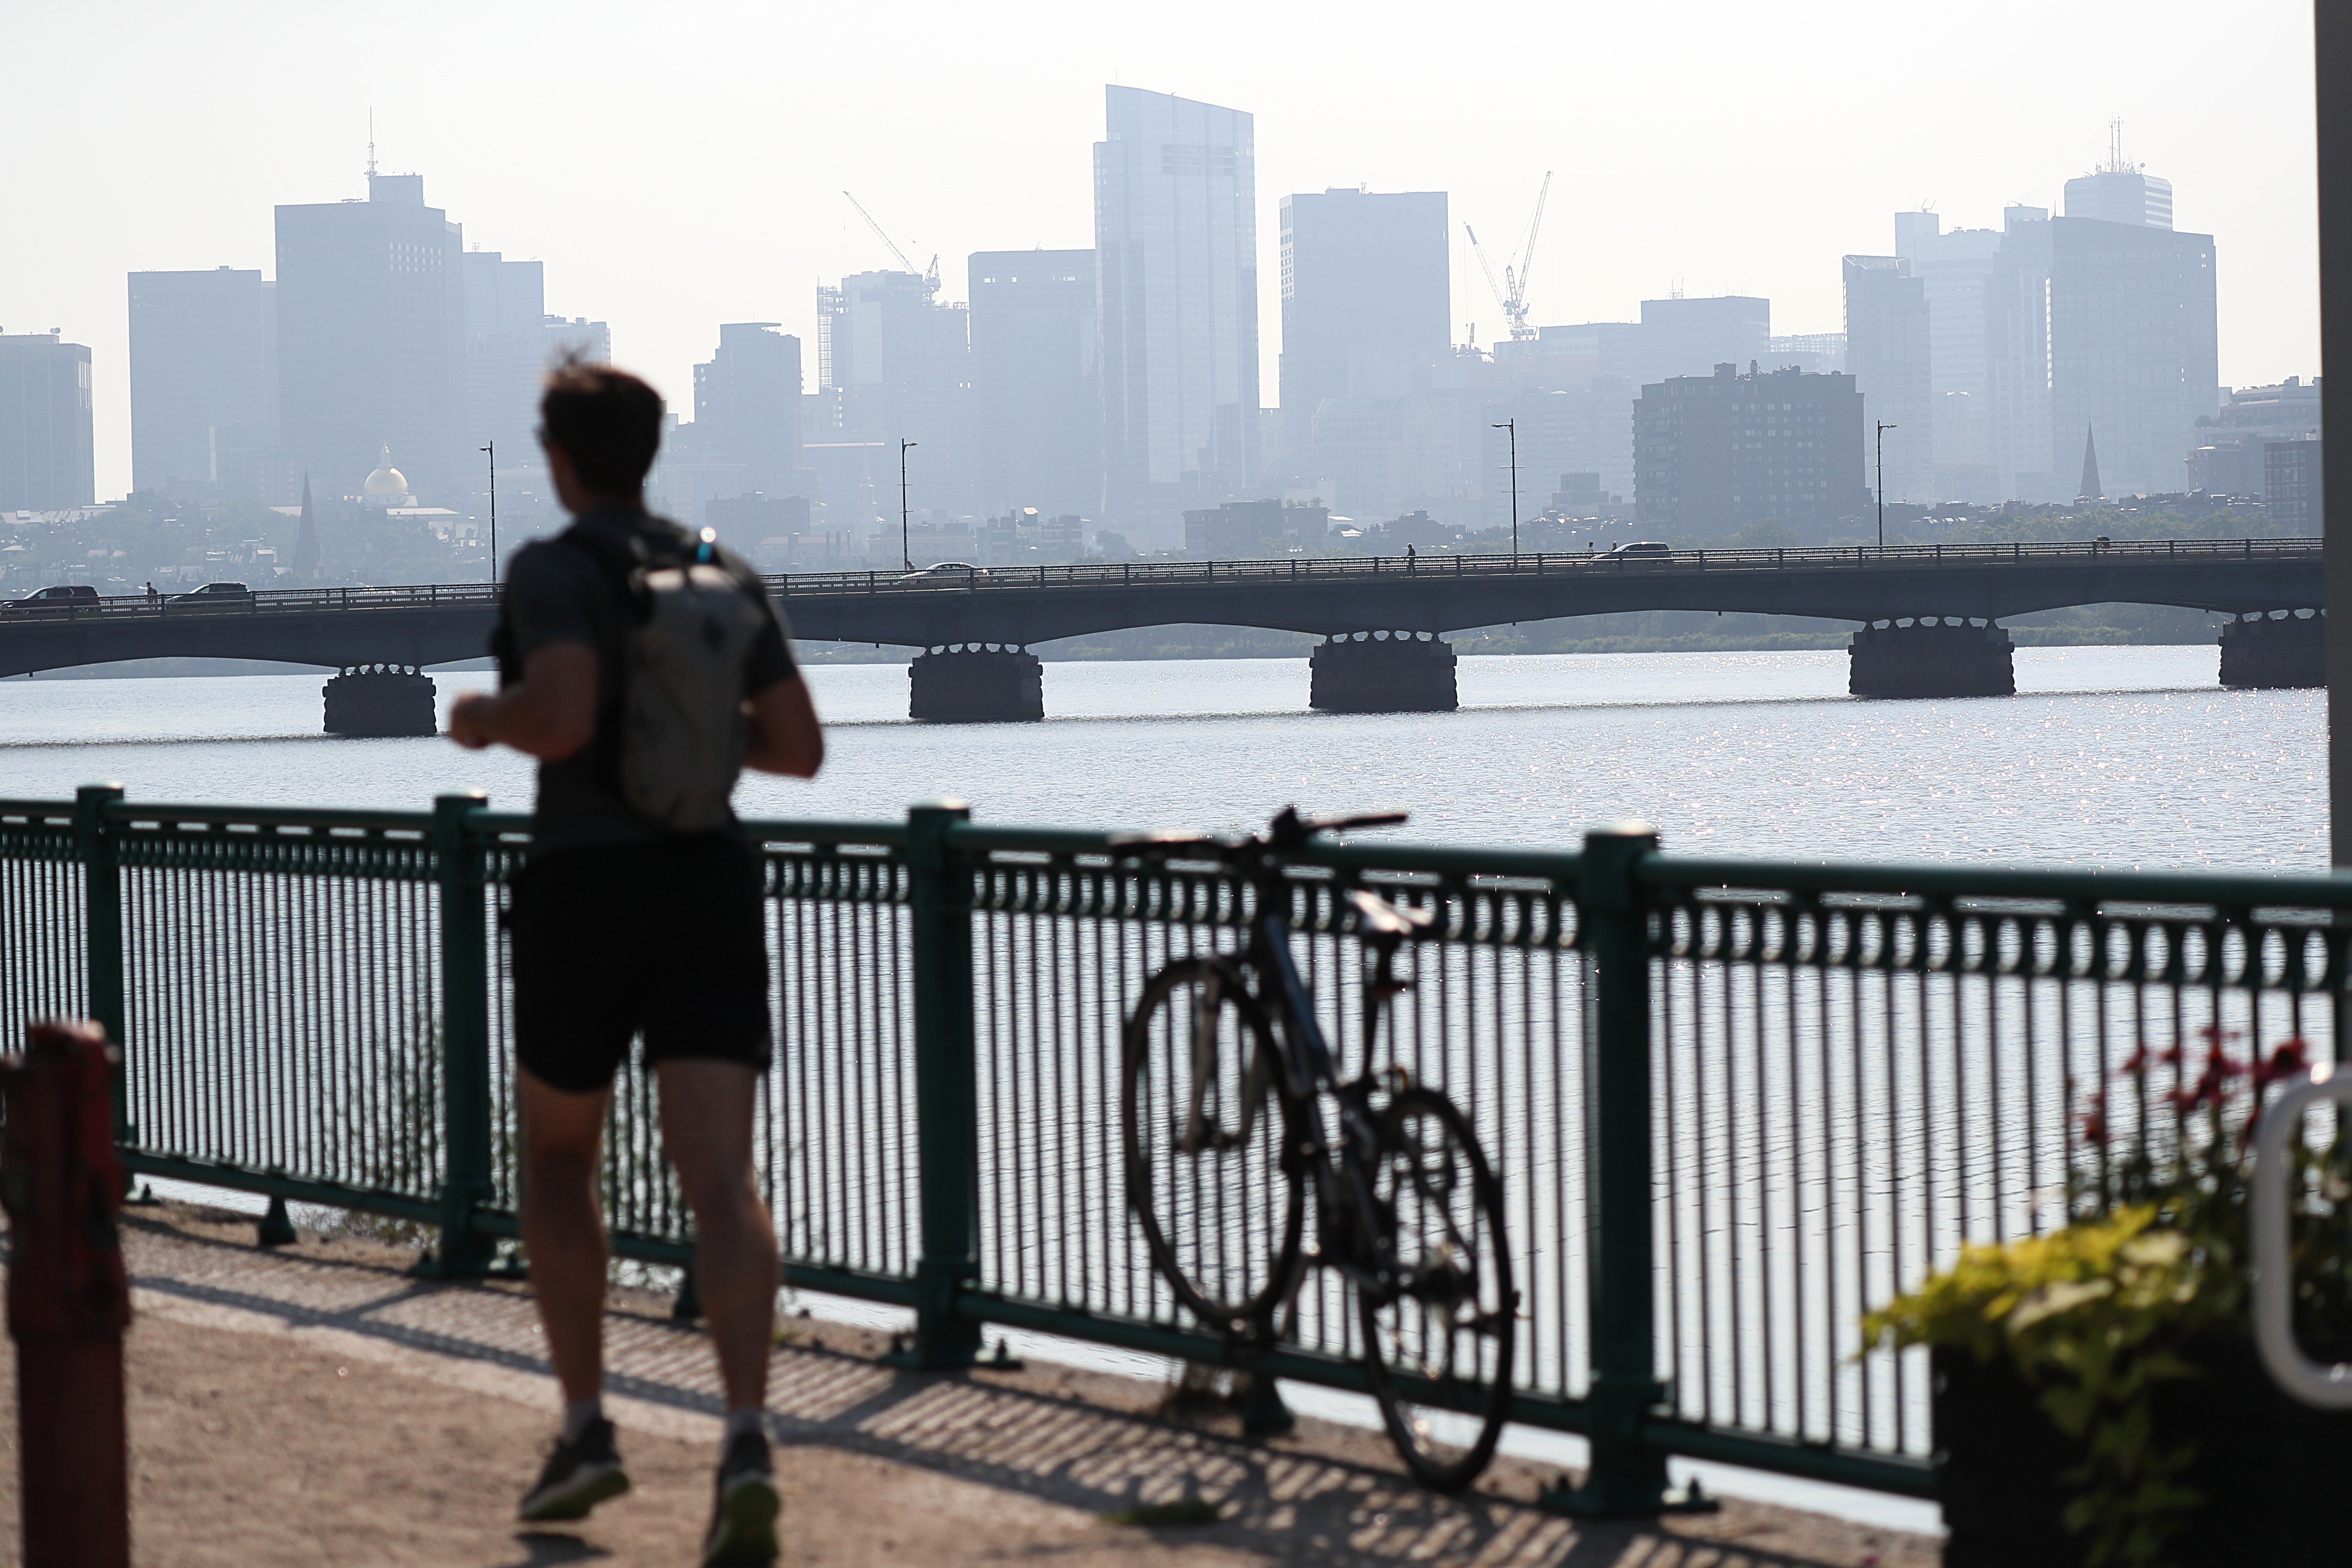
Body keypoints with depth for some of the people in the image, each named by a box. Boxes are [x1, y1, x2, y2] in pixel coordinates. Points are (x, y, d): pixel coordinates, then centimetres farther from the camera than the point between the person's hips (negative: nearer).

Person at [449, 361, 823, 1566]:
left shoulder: (553, 572, -7)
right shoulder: (728, 577, 11)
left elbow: (562, 718, -23)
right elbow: (799, 747, 10)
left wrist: (484, 719, -2)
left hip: (586, 891, -4)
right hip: (711, 888, 4)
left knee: (556, 1157, 18)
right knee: (720, 1179, -7)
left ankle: (586, 1430, 15)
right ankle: (746, 1442, -25)